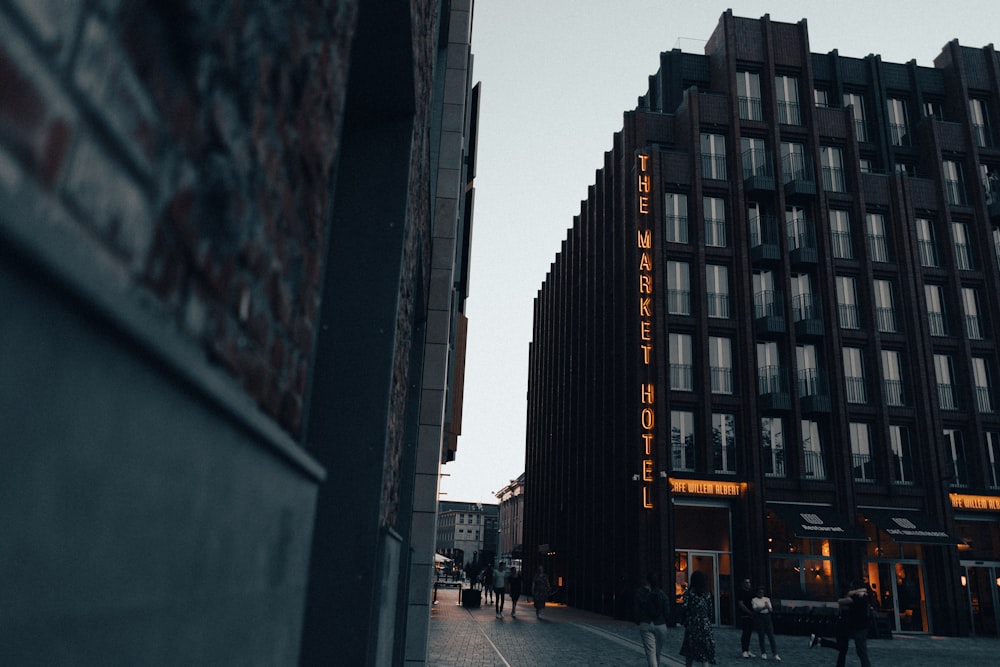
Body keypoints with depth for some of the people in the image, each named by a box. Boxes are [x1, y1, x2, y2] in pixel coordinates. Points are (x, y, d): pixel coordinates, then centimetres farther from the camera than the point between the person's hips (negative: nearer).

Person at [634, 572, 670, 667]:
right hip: (660, 625, 1)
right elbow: (667, 610, -7)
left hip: (645, 625, -1)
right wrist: (664, 621, 11)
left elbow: (635, 612, -3)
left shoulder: (638, 594, -4)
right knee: (658, 652, 18)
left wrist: (639, 622, 14)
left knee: (650, 652, -4)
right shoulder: (662, 593, -5)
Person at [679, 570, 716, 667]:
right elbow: (710, 610, 4)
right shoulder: (707, 593, 2)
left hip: (692, 625, -1)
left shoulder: (688, 592, -6)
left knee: (689, 651, 15)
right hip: (705, 625, 1)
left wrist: (685, 623, 0)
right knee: (705, 652, 3)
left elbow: (685, 608, -11)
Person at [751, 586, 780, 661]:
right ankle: (763, 653, 12)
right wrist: (763, 607, -22)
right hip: (759, 617, -2)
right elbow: (755, 610, -9)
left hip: (767, 616, 2)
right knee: (761, 636, 2)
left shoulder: (767, 599, 11)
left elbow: (771, 610, 6)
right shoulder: (754, 600, 1)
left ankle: (775, 654, -3)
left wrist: (768, 607, -17)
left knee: (771, 636, -3)